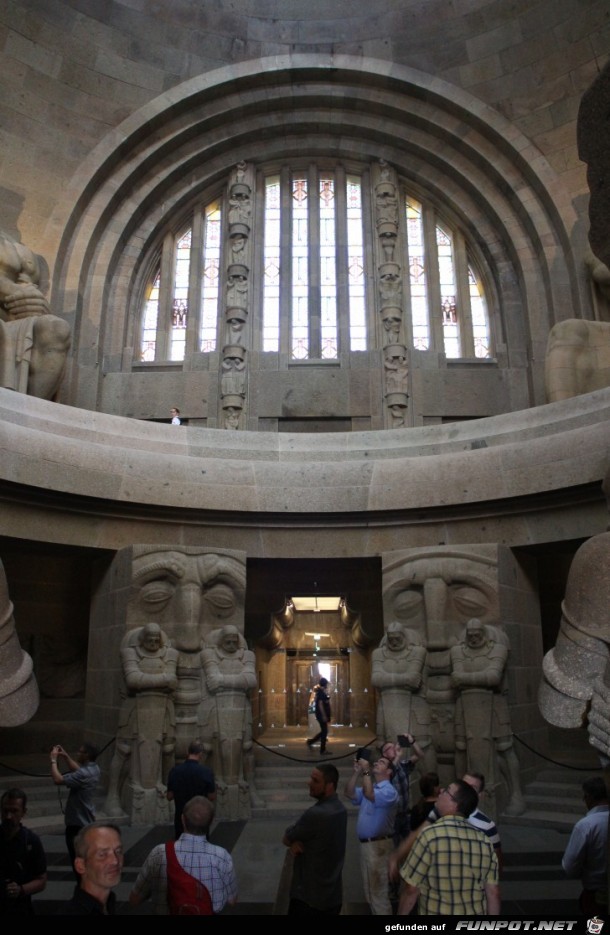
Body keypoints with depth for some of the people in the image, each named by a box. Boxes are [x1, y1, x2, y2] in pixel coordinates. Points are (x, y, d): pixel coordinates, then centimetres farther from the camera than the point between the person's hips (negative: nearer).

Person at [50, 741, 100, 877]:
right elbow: (77, 770, 20)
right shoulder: (93, 769, 1)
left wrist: (54, 760, -21)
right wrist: (66, 756, 12)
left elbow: (58, 780, -32)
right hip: (87, 821, 9)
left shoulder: (84, 774, -28)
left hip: (77, 823, -9)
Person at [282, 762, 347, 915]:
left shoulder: (316, 814, -28)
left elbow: (286, 839, -14)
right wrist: (295, 842, -12)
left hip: (308, 897, -8)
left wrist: (293, 842, 4)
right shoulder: (340, 808, 2)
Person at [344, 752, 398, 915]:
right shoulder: (370, 788, 16)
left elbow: (369, 795, -30)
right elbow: (350, 793, 4)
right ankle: (376, 913, 31)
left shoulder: (389, 791, -12)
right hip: (365, 843, 9)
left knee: (378, 890, -3)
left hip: (378, 844, -9)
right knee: (371, 889, 20)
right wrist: (357, 772, -4)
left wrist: (366, 772, -23)